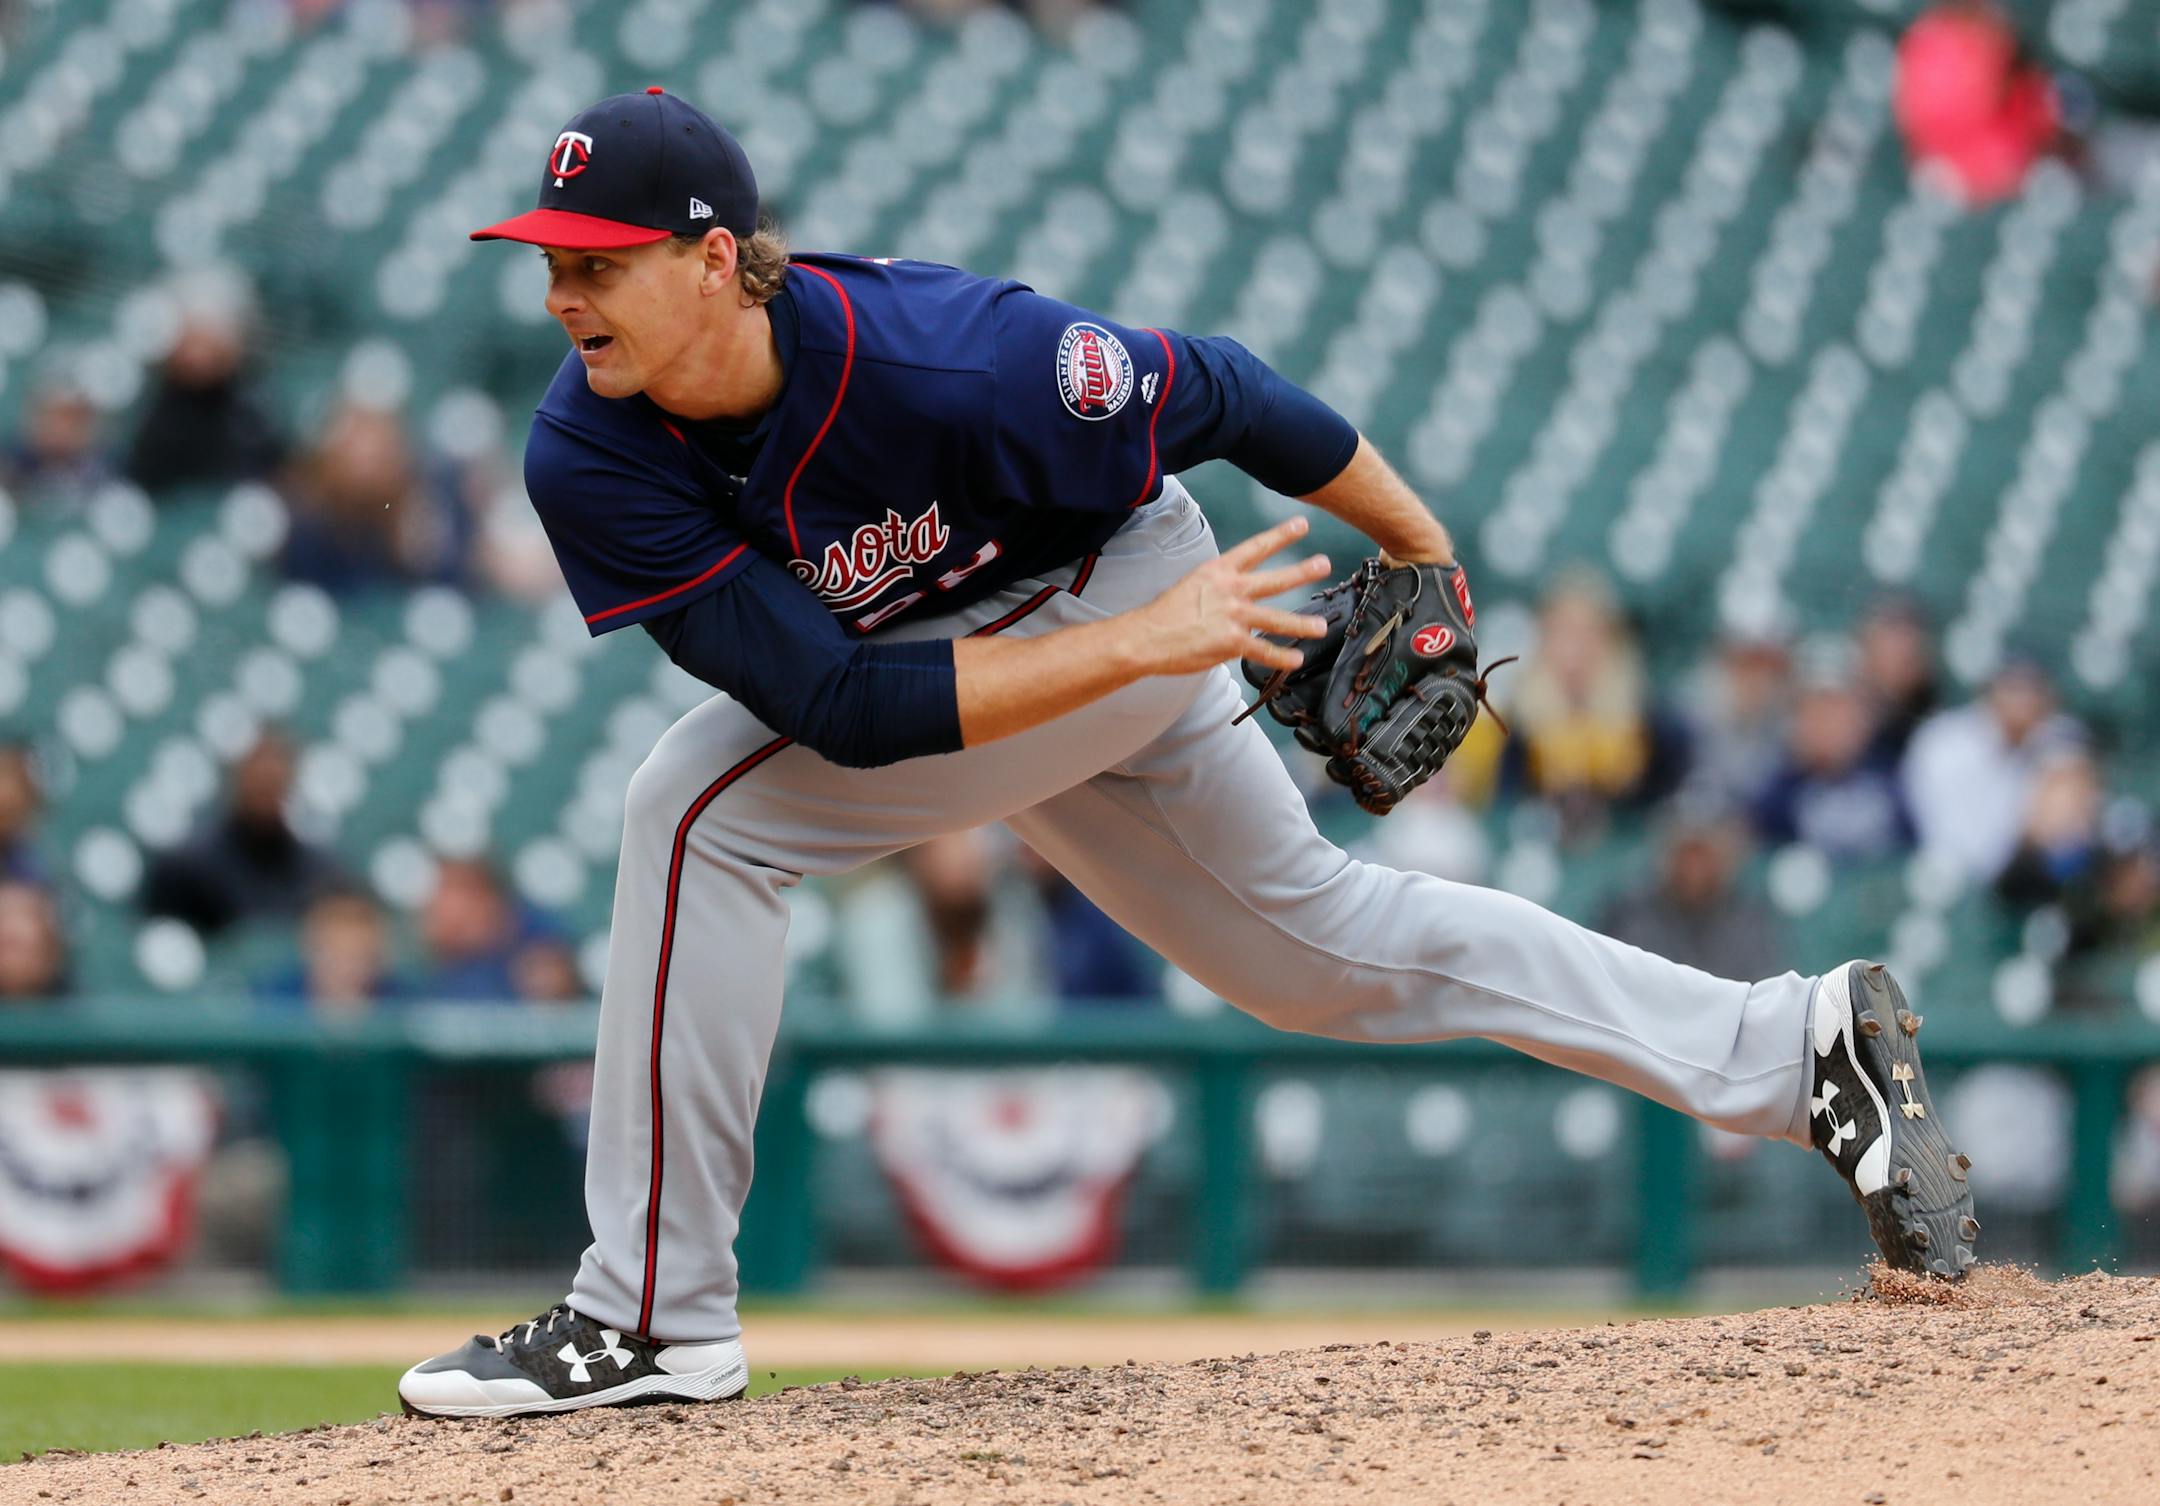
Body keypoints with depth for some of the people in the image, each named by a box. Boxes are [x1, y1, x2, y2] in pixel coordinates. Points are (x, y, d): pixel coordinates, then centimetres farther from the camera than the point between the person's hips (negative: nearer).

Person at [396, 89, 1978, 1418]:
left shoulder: (946, 355, -36)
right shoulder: (587, 461, -24)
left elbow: (1214, 393, -18)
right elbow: (840, 705, -28)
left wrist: (1428, 560, -6)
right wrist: (1142, 646, -35)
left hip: (1118, 598, -6)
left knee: (705, 807, -23)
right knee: (1316, 945, 21)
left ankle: (656, 1315, -15)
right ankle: (1792, 1049, 35)